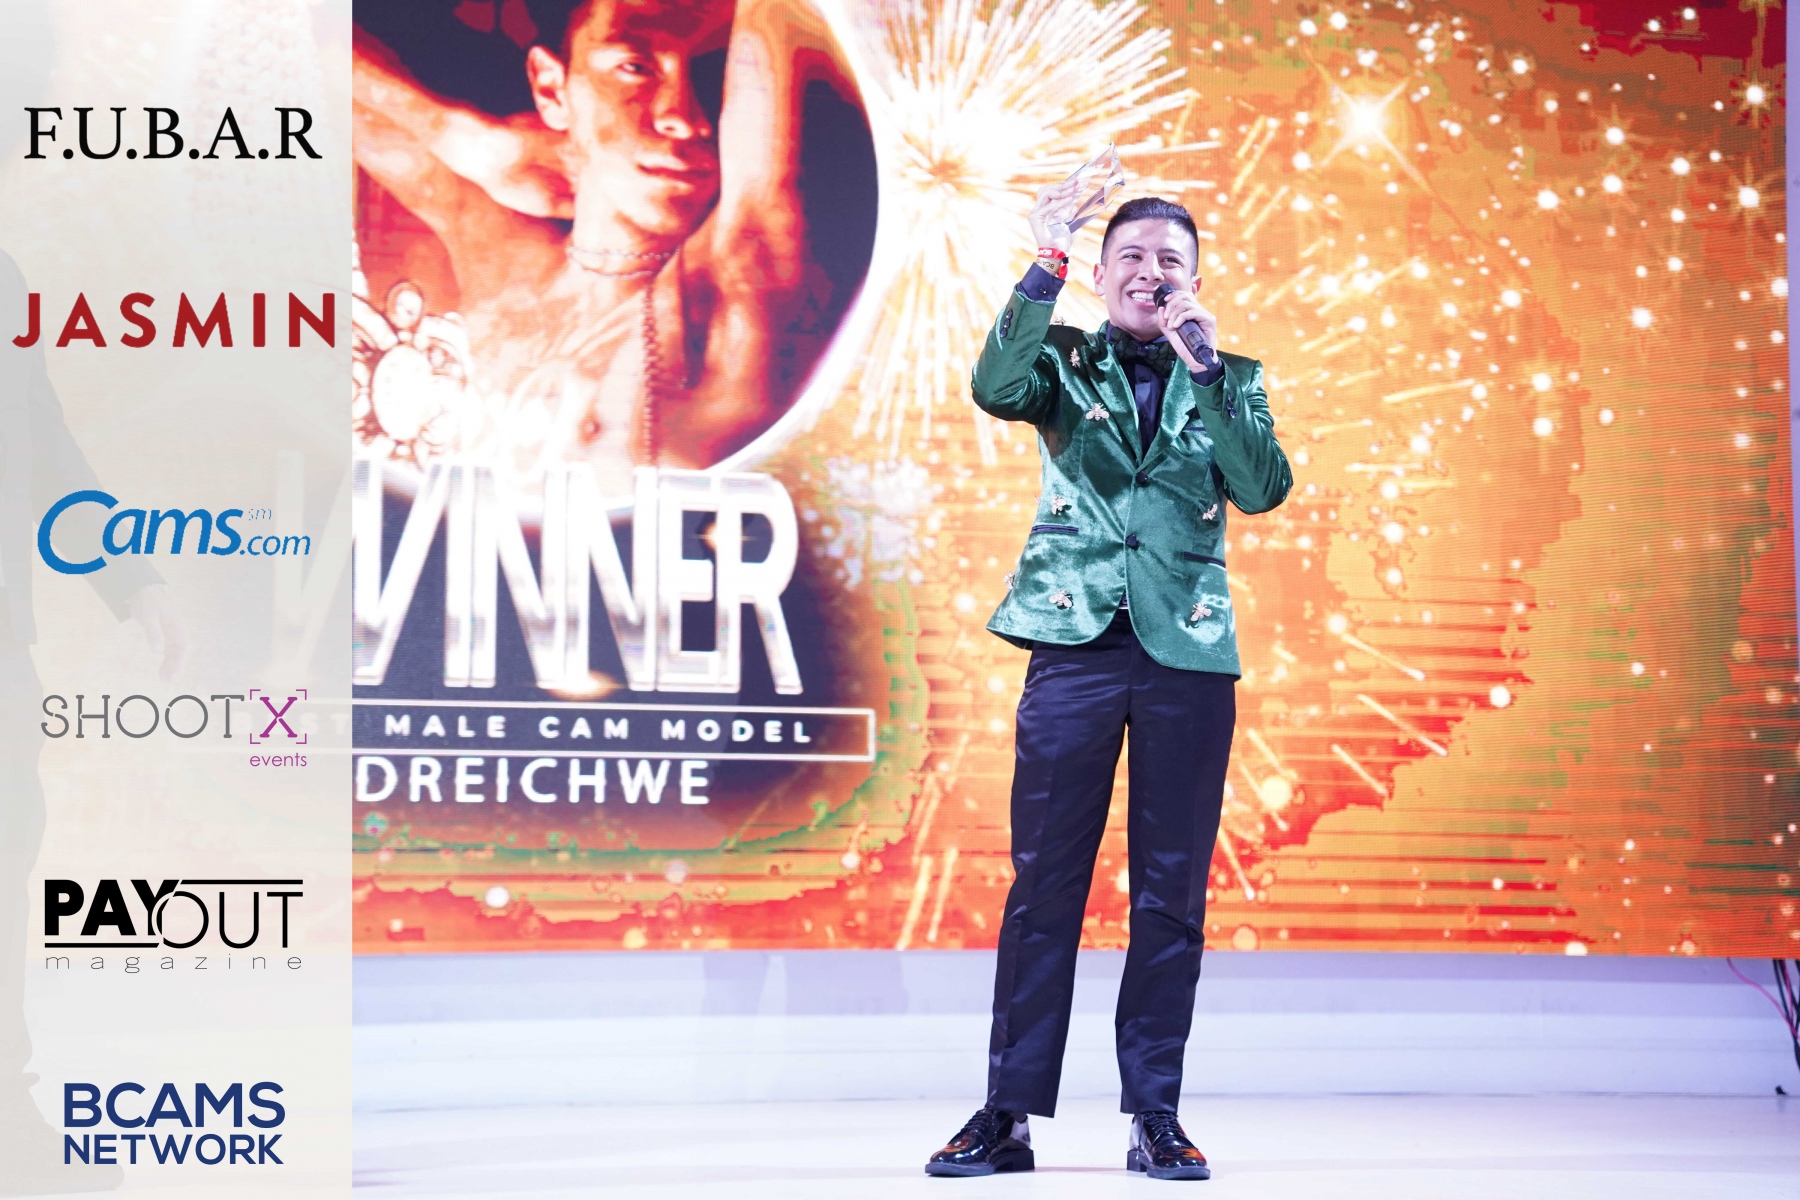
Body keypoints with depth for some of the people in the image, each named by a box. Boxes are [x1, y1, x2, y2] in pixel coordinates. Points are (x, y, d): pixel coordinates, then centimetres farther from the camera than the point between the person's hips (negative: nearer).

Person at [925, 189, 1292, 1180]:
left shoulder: (1230, 378, 14)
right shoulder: (1065, 361, 10)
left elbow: (1264, 487, -3)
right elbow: (997, 389, -13)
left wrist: (1204, 367, -10)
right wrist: (1045, 265, -18)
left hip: (1187, 652, 1)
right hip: (1075, 642, -1)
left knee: (1171, 892, 2)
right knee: (1043, 880, -2)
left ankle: (1155, 1117, 9)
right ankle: (1010, 1115, 3)